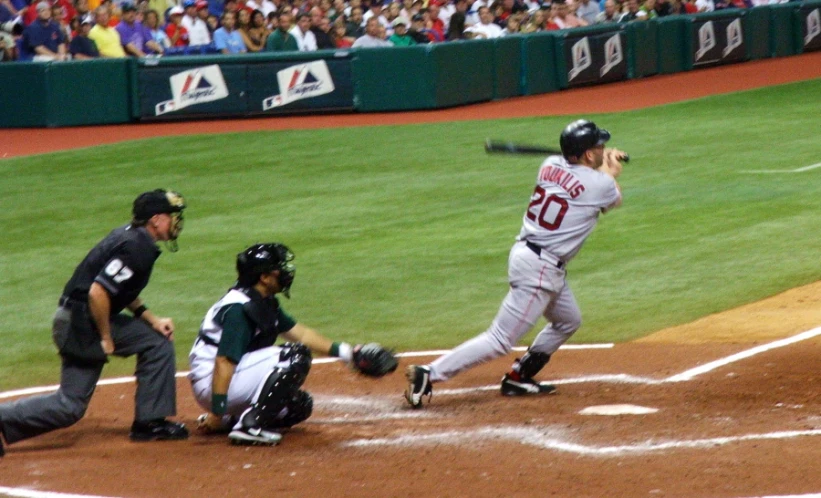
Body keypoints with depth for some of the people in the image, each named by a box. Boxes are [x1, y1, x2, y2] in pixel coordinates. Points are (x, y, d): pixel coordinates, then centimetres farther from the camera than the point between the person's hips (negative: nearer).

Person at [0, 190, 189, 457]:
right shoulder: (135, 249, -20)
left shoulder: (131, 235, 10)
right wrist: (106, 339, -16)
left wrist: (152, 320, 13)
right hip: (79, 323, -10)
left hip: (94, 317, 10)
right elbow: (98, 292, -27)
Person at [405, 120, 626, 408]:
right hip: (541, 268, -9)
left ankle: (518, 378, 31)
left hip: (525, 252, 9)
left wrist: (604, 164, 32)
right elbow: (614, 200, 14)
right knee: (500, 340, -8)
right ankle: (428, 375, -15)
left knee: (568, 321, 28)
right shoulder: (600, 184, -12)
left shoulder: (550, 166, 5)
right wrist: (611, 172, 31)